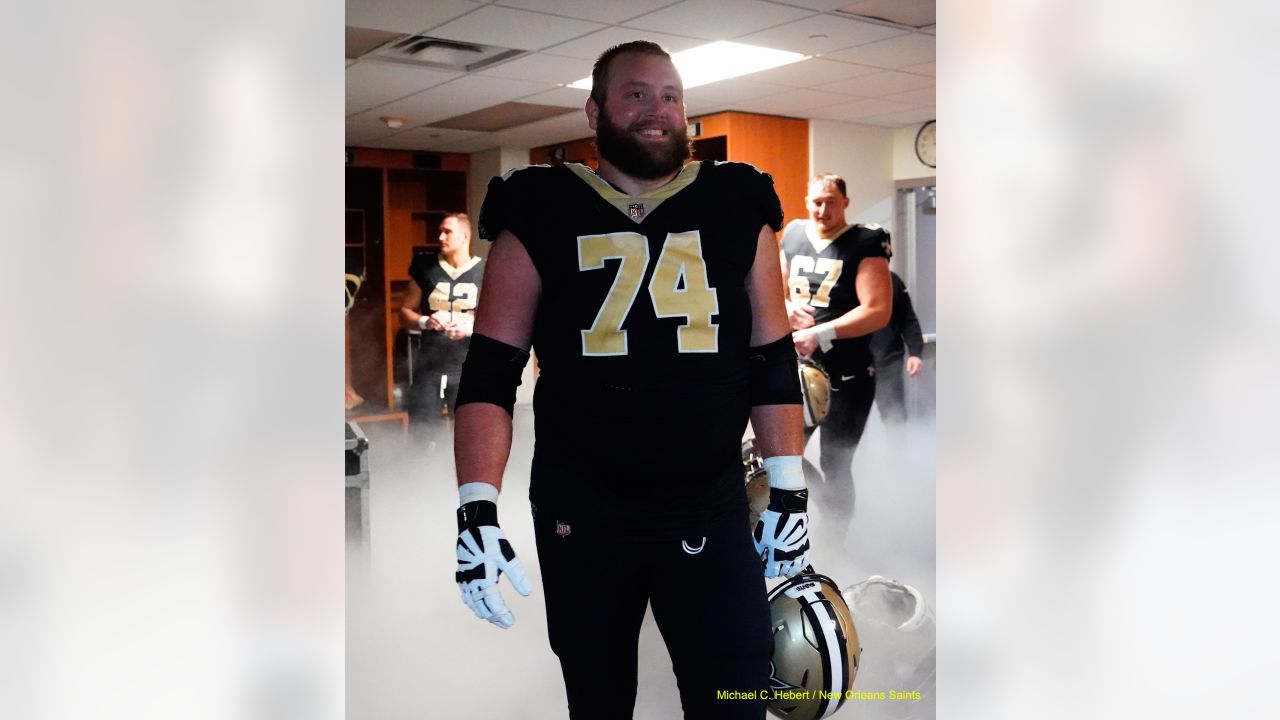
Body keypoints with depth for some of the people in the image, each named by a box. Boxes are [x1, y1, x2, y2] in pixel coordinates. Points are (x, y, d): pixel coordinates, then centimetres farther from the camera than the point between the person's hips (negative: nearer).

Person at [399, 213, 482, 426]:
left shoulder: (486, 274, 1)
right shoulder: (425, 269, 7)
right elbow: (405, 312, 12)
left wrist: (470, 328, -17)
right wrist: (424, 322, -10)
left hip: (469, 369, -2)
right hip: (429, 366, 2)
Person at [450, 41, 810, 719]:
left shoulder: (736, 209, 3)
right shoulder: (541, 215, -1)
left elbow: (773, 362, 7)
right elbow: (490, 373, -4)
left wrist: (790, 492, 3)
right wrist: (477, 511, -13)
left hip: (711, 510, 1)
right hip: (580, 513, 0)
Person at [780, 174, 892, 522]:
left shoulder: (864, 244, -7)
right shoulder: (793, 235, 10)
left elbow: (878, 311, -17)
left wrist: (821, 335, -24)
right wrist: (786, 309, -3)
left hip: (846, 375, -5)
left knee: (835, 467, 2)